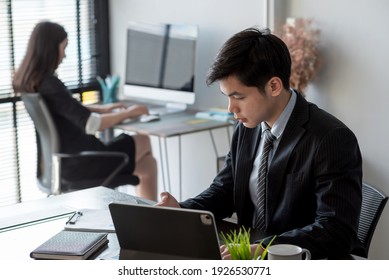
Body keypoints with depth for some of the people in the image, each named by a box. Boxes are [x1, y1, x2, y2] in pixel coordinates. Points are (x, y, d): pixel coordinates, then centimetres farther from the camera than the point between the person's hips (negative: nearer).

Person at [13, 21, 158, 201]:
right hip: (78, 162, -9)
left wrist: (102, 109, 12)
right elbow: (91, 124, -28)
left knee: (148, 165, 21)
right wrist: (128, 113, -13)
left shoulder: (26, 81, 3)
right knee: (143, 142, 17)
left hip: (60, 159, 9)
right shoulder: (49, 84, -26)